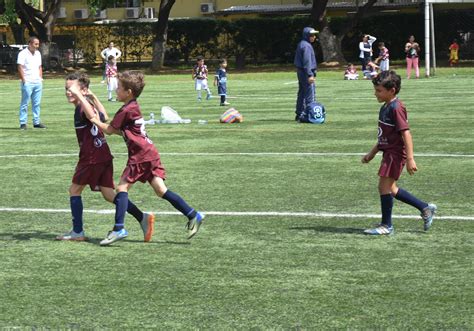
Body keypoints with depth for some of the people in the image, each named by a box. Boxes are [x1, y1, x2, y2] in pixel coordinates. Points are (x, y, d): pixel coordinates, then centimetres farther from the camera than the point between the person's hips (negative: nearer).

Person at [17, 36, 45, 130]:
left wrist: (41, 78, 11)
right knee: (25, 103, -2)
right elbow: (20, 68, -12)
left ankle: (36, 122, 14)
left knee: (37, 103, 9)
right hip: (27, 83, -7)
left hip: (38, 82, 7)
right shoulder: (23, 54, -8)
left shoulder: (38, 53, 13)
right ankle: (23, 123, 0)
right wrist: (24, 81, -15)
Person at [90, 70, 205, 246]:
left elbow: (109, 130, -3)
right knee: (160, 190, 5)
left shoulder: (126, 110, -12)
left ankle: (119, 229, -12)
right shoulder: (134, 108, 17)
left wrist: (95, 121, 11)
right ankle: (193, 215, 0)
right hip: (149, 153, 9)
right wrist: (102, 121, 17)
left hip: (140, 156, -9)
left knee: (122, 187, -7)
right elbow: (122, 131, 25)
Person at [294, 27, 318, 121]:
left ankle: (299, 114, 20)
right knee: (310, 95, -9)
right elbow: (307, 62, -21)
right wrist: (310, 75, -23)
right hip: (306, 72, -11)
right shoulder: (306, 46, -15)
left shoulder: (301, 44, 17)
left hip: (300, 71, 11)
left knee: (302, 94, 15)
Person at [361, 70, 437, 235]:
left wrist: (410, 159, -26)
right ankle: (425, 208, 23)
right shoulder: (385, 107, 12)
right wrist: (372, 153, 25)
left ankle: (386, 225, 7)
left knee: (384, 186, -5)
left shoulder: (396, 108, -18)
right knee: (390, 188, 14)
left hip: (396, 153, -10)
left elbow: (406, 133, -22)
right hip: (388, 152, 10)